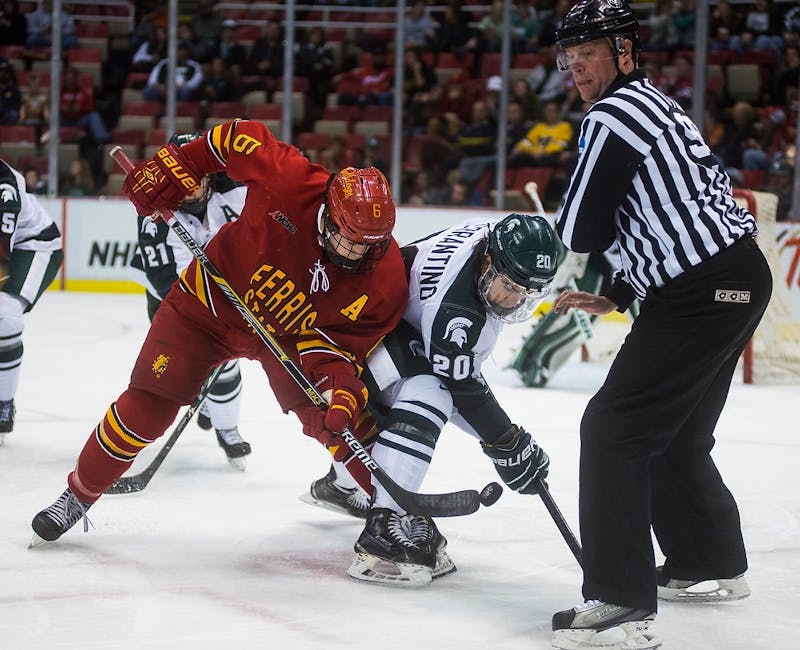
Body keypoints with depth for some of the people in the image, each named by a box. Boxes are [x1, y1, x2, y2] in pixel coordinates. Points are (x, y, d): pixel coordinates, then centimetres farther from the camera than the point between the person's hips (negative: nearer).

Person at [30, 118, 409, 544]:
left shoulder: (385, 280, -26)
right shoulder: (289, 181, -33)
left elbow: (346, 345, -19)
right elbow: (237, 138, -17)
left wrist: (339, 383, -38)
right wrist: (174, 167, -18)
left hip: (288, 332, 1)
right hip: (213, 300, -1)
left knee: (336, 417, -13)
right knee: (147, 406, -5)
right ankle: (78, 495, 14)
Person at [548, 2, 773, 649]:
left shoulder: (615, 116, -11)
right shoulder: (654, 105, 22)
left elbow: (583, 233, -11)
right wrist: (619, 296, 18)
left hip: (705, 293, -10)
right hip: (737, 279, 10)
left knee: (615, 427, -11)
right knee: (675, 435, 23)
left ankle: (620, 598, -15)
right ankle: (711, 565, 37)